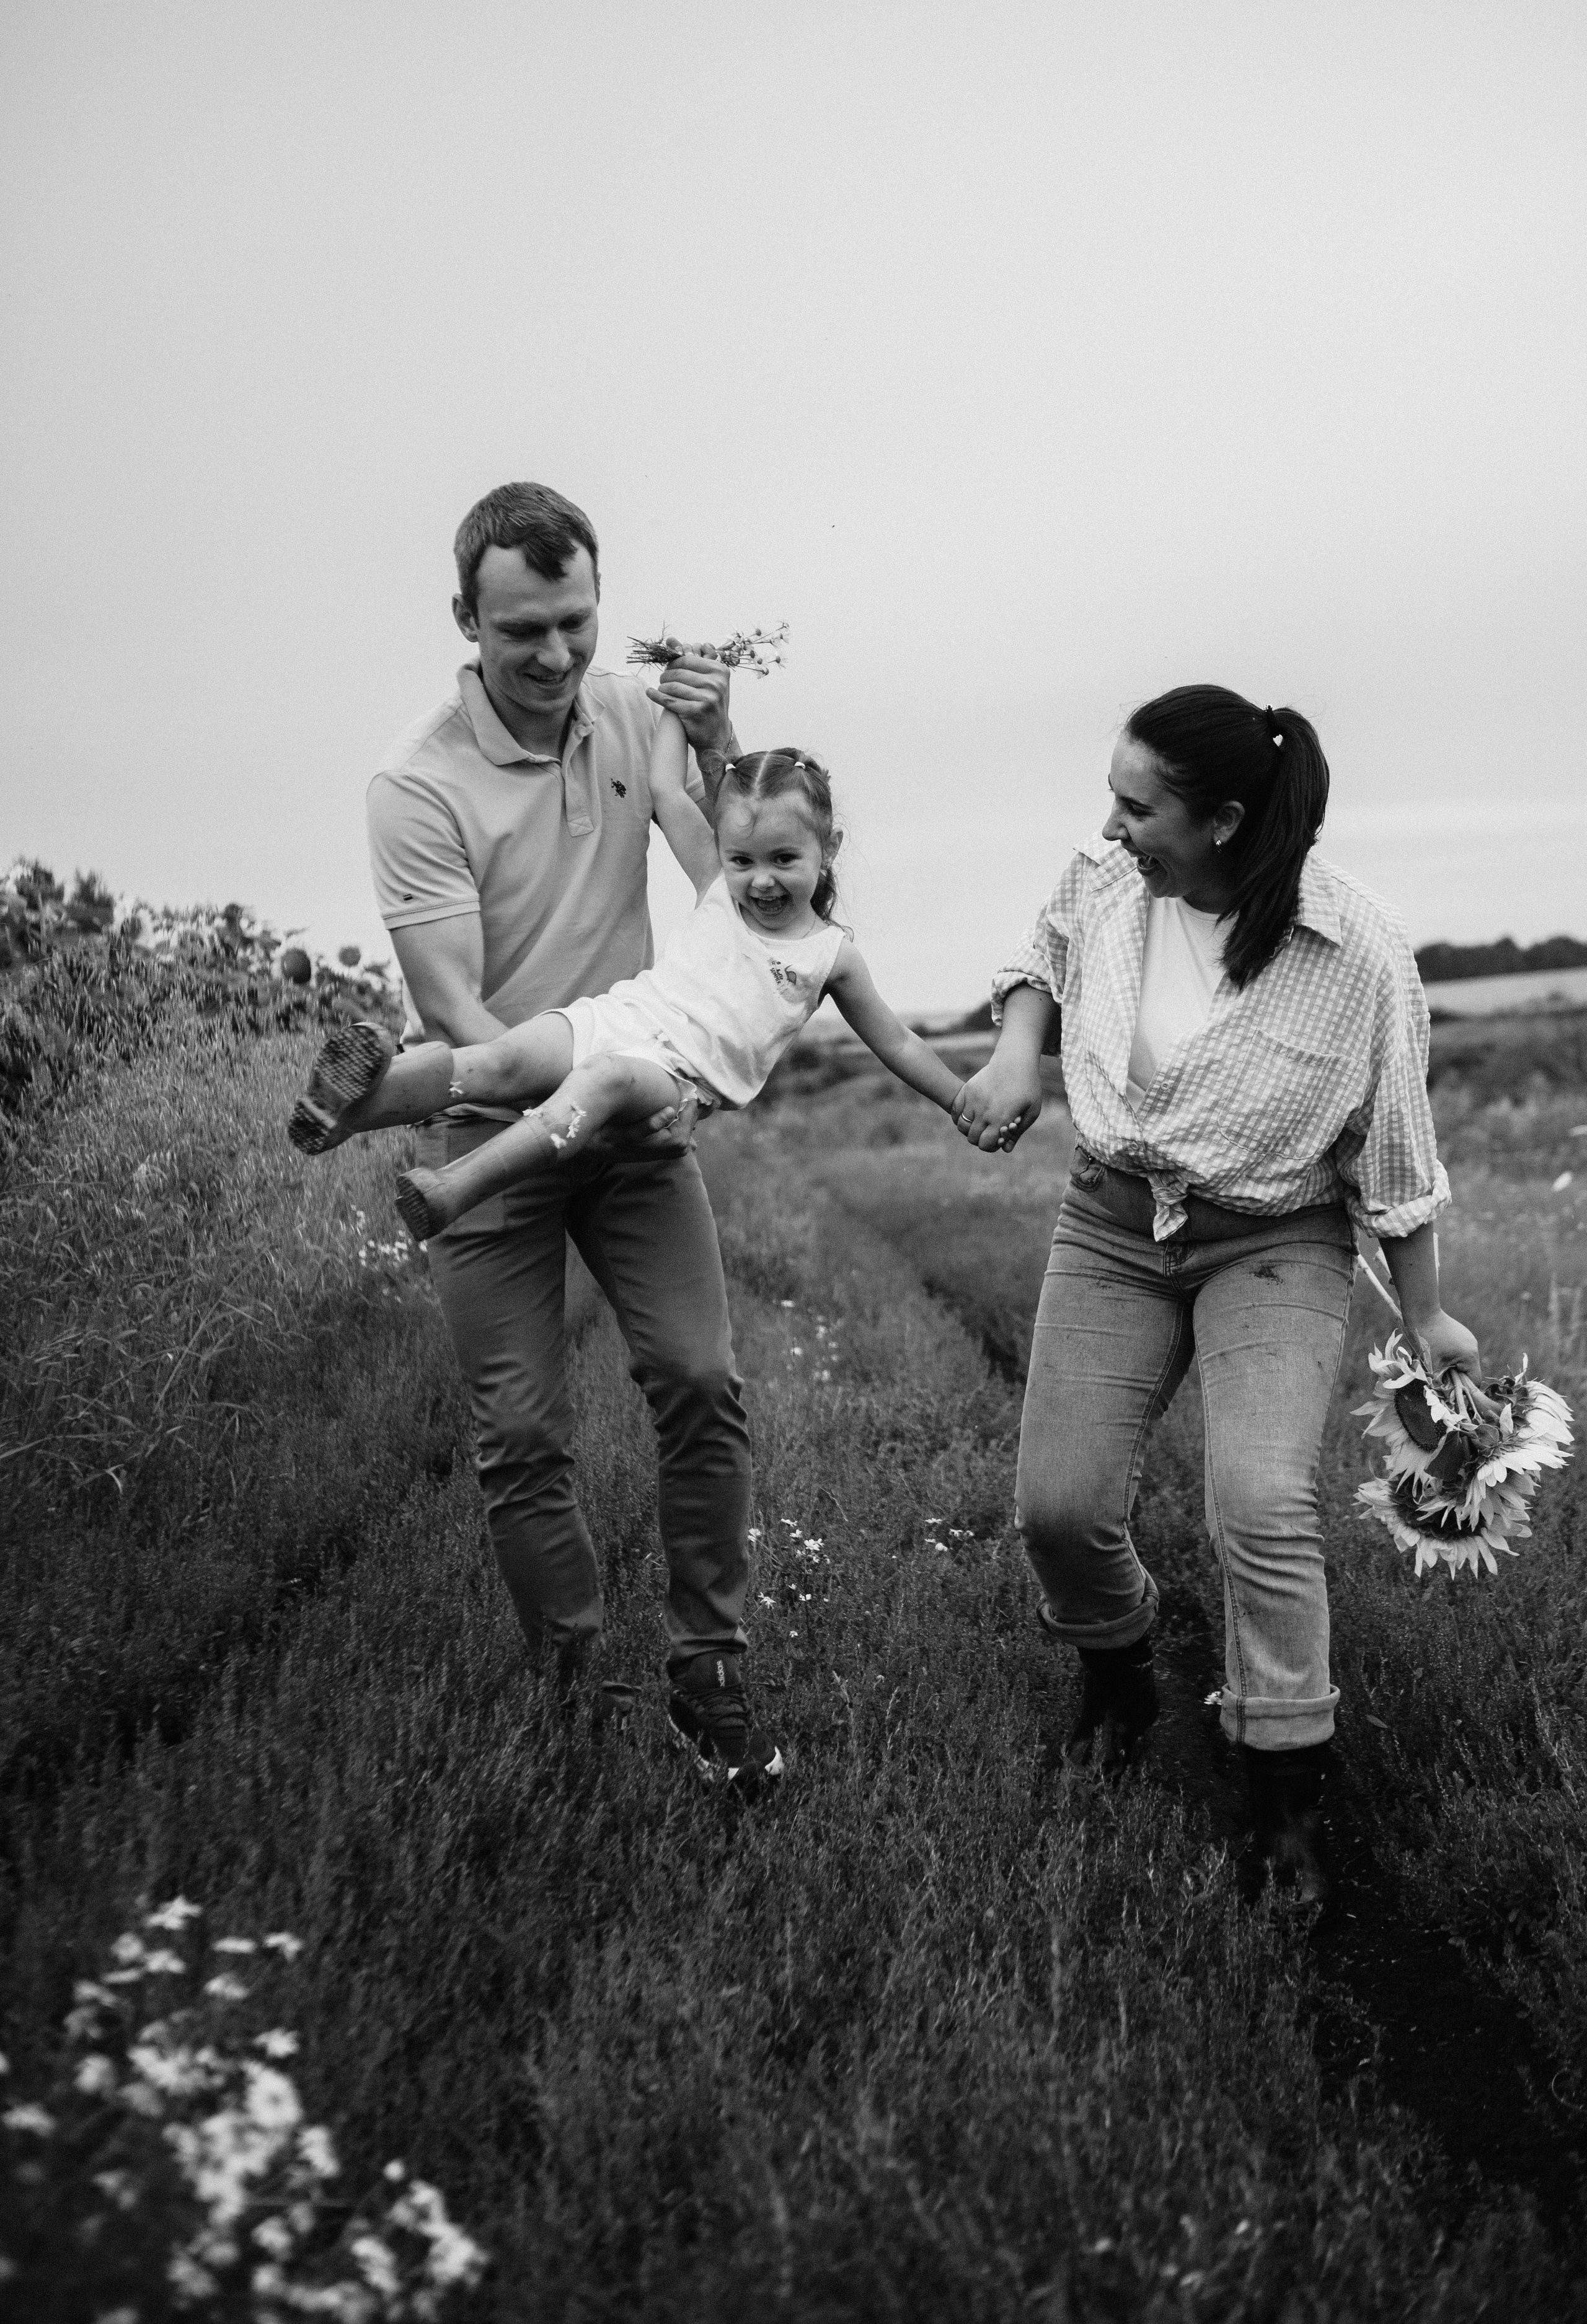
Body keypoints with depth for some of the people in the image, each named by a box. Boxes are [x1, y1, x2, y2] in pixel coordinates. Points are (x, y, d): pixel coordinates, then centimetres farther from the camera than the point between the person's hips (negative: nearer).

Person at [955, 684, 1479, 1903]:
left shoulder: (1359, 951, -19)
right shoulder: (1103, 880, -9)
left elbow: (1395, 1152, -8)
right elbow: (1044, 958, 17)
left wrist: (1428, 1318, 0)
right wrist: (1017, 1047, -4)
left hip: (1276, 1246, -4)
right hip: (1114, 1222, 4)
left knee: (1263, 1502, -23)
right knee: (1060, 1505, -3)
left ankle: (1291, 1794, -3)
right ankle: (1117, 1670, 32)